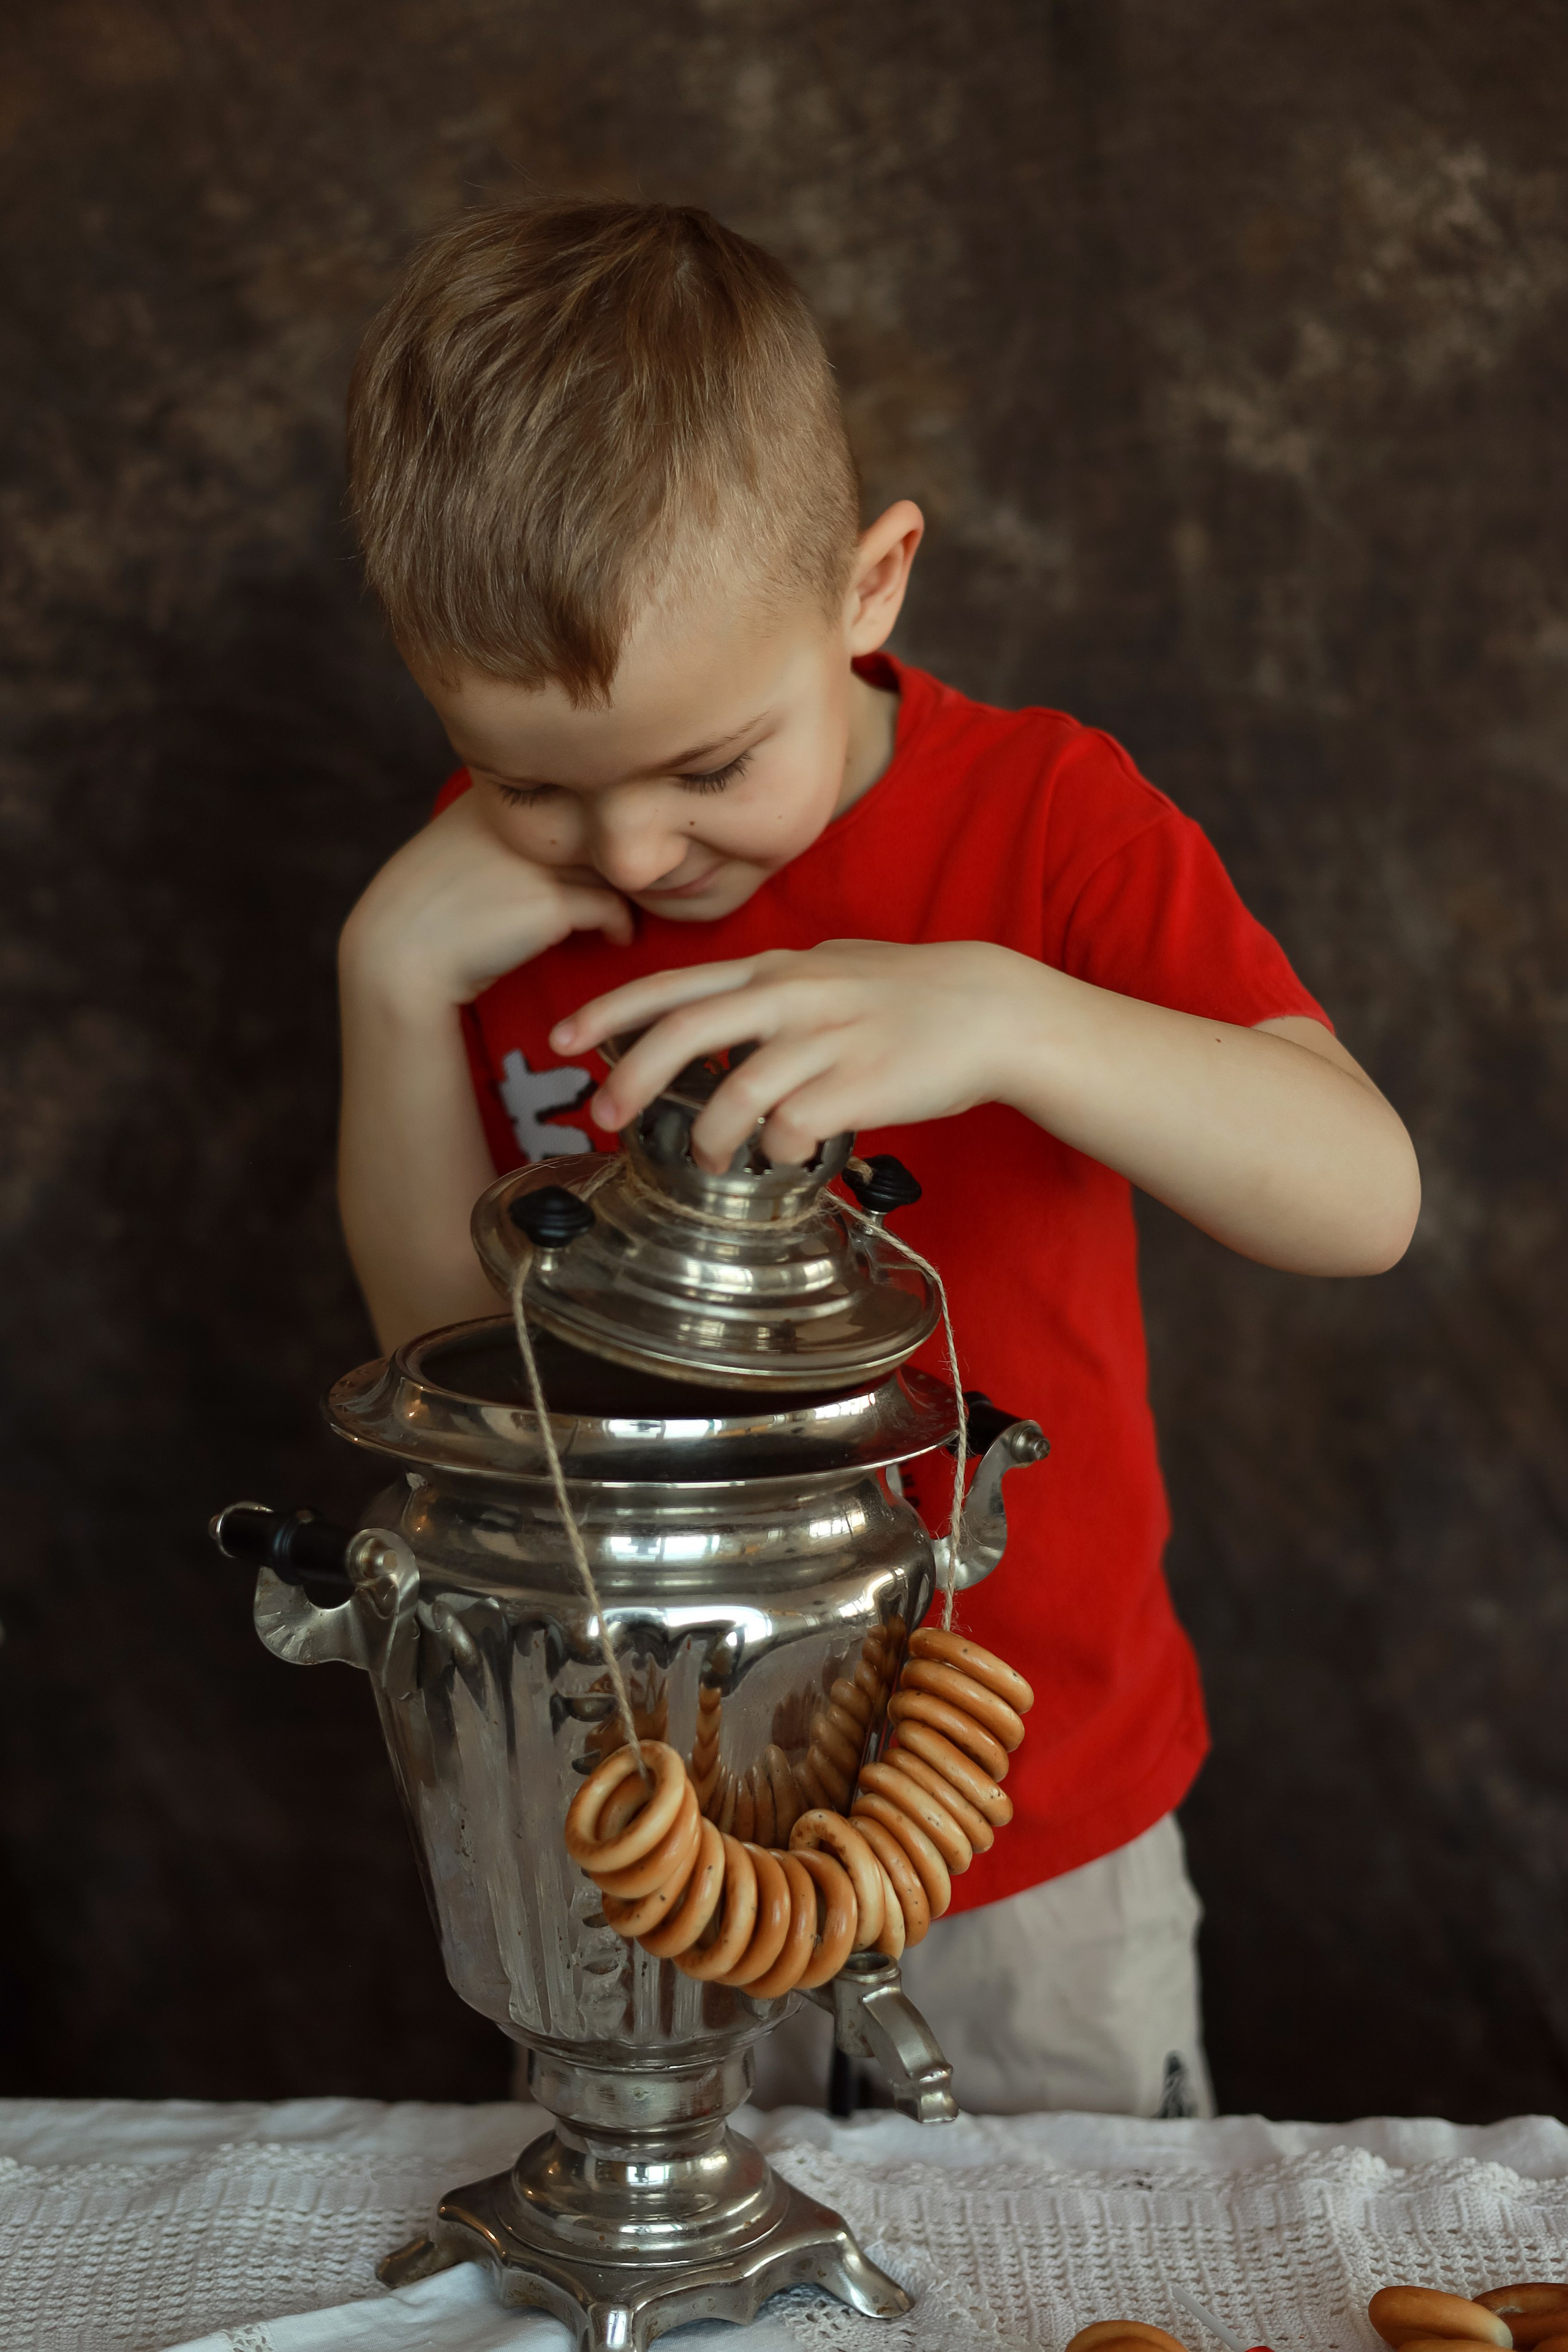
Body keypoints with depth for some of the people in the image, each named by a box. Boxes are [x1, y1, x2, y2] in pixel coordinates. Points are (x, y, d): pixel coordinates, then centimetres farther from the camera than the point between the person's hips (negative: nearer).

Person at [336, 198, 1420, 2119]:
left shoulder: (1041, 816, -16)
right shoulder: (495, 871, -7)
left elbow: (1364, 1200, -27)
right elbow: (444, 1323, -5)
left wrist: (998, 1015, -43)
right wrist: (391, 982, -20)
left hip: (1034, 1832, -2)